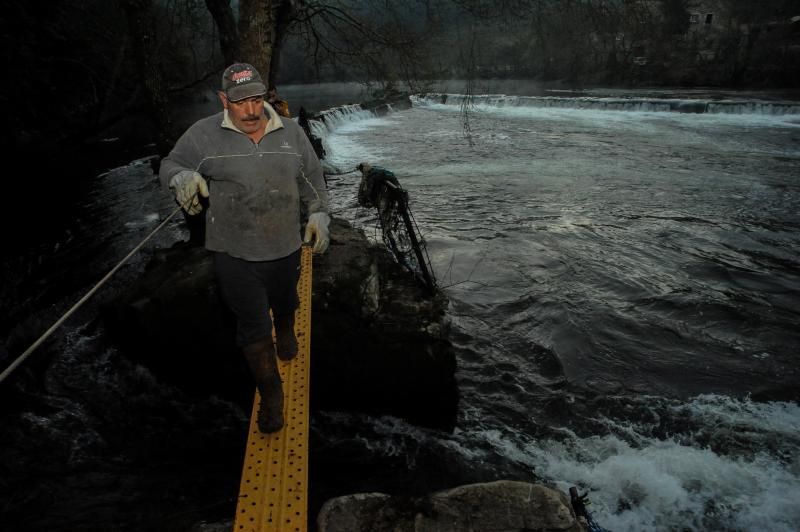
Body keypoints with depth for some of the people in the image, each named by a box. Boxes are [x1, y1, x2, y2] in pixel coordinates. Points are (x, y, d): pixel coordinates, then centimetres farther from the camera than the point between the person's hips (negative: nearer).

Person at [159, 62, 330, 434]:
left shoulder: (291, 133, -2)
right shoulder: (204, 135, -10)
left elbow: (312, 178, 6)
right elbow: (170, 165, -2)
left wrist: (318, 214, -4)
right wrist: (183, 176, -26)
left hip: (286, 249, 3)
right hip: (234, 254, -3)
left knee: (285, 304, 28)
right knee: (253, 326, 3)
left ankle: (286, 334, 64)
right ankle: (270, 394, 22)